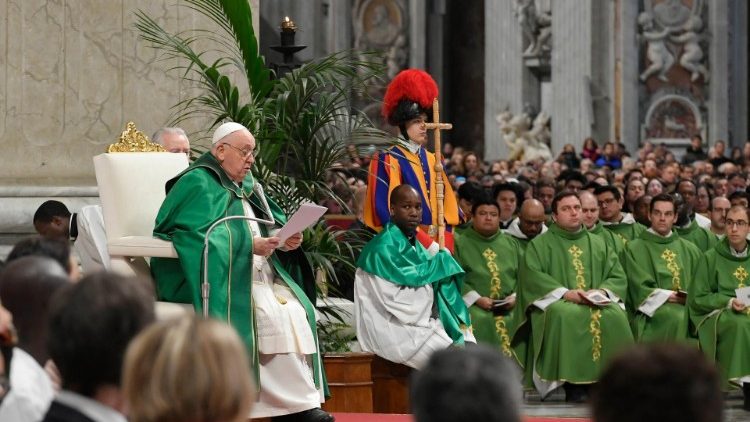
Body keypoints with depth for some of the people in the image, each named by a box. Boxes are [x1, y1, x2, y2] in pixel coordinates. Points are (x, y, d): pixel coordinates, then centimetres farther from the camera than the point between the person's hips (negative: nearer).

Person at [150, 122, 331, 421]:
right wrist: (249, 245, -24)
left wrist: (287, 241, -7)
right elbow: (198, 238, -18)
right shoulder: (198, 185, -5)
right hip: (217, 279, -8)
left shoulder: (248, 186, 21)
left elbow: (273, 227, 17)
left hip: (260, 277, 8)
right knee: (272, 314, -28)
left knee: (297, 309, -18)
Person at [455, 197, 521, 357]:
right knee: (479, 322, -32)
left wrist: (515, 296, -5)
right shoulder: (461, 243, 9)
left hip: (509, 307, 3)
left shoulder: (511, 244, 20)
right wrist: (476, 298, -14)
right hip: (473, 305, -3)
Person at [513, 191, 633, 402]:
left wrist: (602, 291, -10)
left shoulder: (598, 244, 22)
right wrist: (565, 293, -18)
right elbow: (532, 276, -5)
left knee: (614, 316, -31)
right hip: (556, 303, -3)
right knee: (566, 317, -38)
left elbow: (618, 276, 13)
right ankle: (573, 385, -36)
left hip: (598, 303, 3)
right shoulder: (540, 244, 11)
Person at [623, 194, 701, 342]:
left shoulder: (690, 250, 21)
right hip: (651, 311, -3)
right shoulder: (634, 248, 8)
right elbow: (639, 290, -1)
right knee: (676, 317, -34)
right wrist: (670, 296, -9)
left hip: (686, 307, 4)